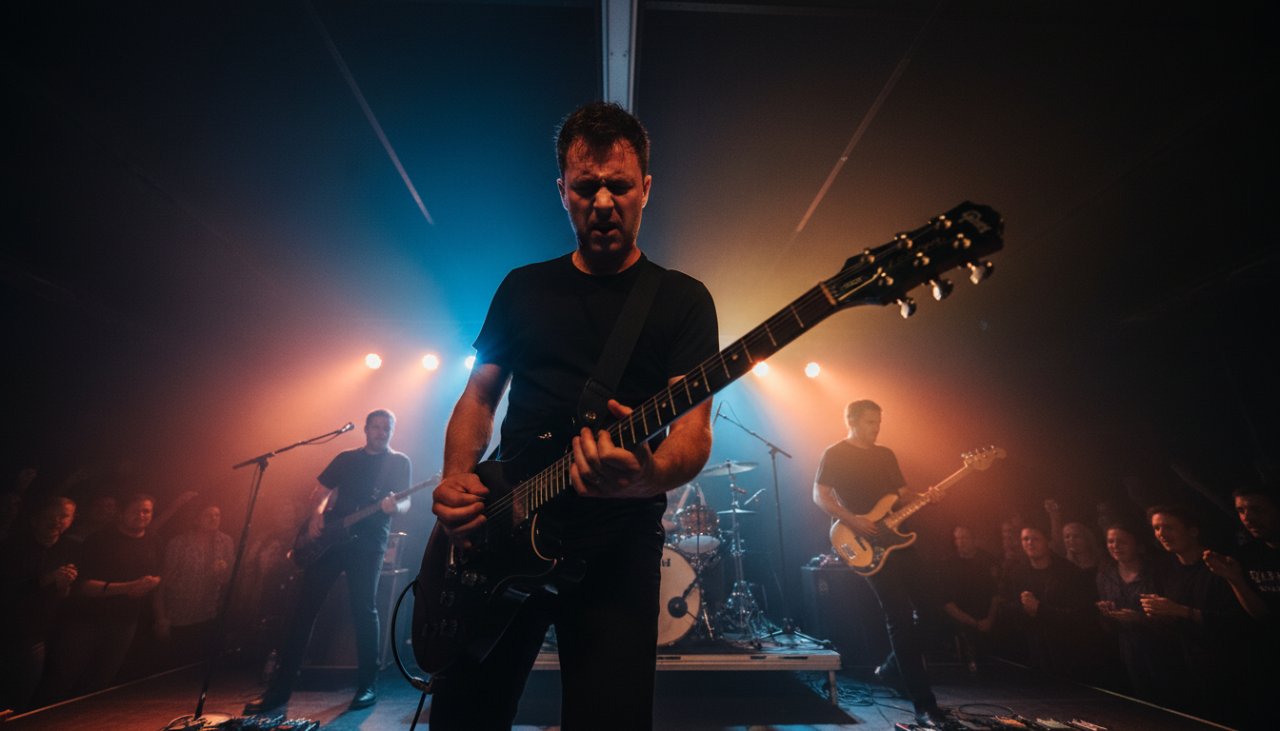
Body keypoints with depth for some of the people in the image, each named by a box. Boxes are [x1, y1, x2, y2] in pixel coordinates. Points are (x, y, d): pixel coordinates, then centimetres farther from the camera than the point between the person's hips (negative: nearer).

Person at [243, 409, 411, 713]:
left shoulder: (399, 462, 3)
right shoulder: (346, 458, 14)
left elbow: (405, 502, -6)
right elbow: (320, 490, 17)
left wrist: (394, 507, -30)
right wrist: (318, 512, -4)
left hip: (368, 541, -4)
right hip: (330, 537, 4)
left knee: (364, 610, -4)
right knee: (305, 606, 6)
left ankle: (368, 685, 11)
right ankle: (280, 686, 19)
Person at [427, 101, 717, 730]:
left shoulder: (682, 298, 0)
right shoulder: (523, 286, 10)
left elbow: (694, 430, -10)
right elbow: (479, 397, 13)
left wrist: (650, 476, -32)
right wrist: (455, 480, -6)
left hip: (617, 549, -2)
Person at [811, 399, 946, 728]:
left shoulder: (886, 454, 15)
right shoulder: (835, 455, -6)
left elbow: (903, 494, 18)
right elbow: (819, 495, -11)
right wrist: (853, 522, -21)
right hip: (867, 545, -7)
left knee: (923, 607, 13)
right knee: (901, 617, -9)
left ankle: (892, 668, 35)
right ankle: (924, 704, 0)